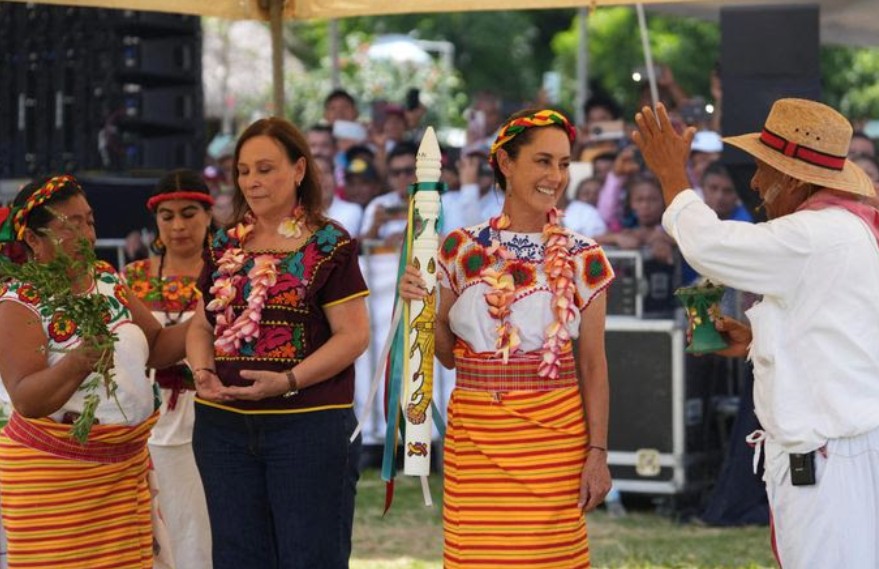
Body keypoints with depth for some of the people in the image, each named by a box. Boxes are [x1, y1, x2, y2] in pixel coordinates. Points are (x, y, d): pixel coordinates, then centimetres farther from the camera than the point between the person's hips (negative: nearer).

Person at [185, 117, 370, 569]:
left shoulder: (329, 245, -4)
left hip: (309, 425, -5)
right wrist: (203, 372, -6)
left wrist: (289, 381, -21)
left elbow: (353, 334, -10)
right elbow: (201, 325, 16)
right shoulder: (224, 246, 13)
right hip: (224, 424, 5)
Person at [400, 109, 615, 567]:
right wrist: (421, 305, -7)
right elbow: (448, 354, 10)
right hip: (475, 438, 1)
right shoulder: (462, 250, 4)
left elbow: (592, 366, 4)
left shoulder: (582, 259, 3)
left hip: (555, 436, -1)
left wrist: (598, 453, -2)